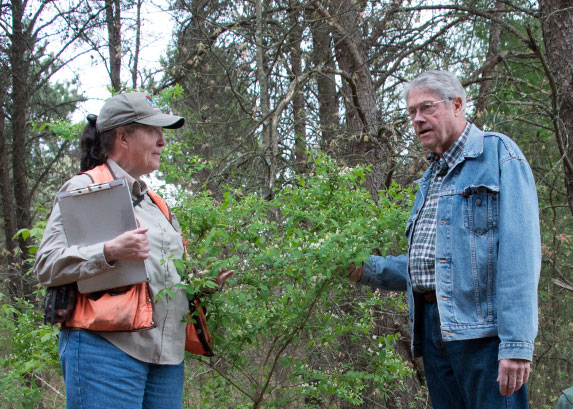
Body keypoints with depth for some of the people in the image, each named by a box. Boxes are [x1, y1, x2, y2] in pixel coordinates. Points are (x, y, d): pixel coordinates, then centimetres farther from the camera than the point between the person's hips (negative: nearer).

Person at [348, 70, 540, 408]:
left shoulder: (497, 153, -3)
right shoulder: (430, 180, 24)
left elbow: (518, 253, -13)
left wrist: (516, 343, -21)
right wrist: (369, 270, 12)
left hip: (482, 328, -8)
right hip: (432, 328, 8)